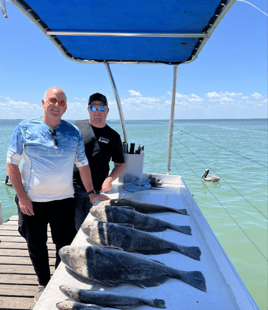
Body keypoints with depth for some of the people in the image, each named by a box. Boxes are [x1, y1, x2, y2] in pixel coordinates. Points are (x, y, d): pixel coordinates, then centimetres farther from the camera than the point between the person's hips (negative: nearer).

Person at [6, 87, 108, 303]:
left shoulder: (74, 133, 2)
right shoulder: (25, 129, -3)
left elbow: (83, 164, 8)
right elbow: (12, 163, -2)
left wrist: (90, 192, 6)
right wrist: (21, 196, -7)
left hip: (64, 199, 1)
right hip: (32, 200, 0)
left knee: (66, 246, 11)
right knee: (36, 246, 15)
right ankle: (44, 284, 39)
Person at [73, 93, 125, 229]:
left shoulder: (113, 136, 6)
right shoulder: (76, 126, 3)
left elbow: (120, 164, 11)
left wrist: (109, 179, -7)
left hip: (97, 191, 1)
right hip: (74, 187, -1)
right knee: (77, 227, 0)